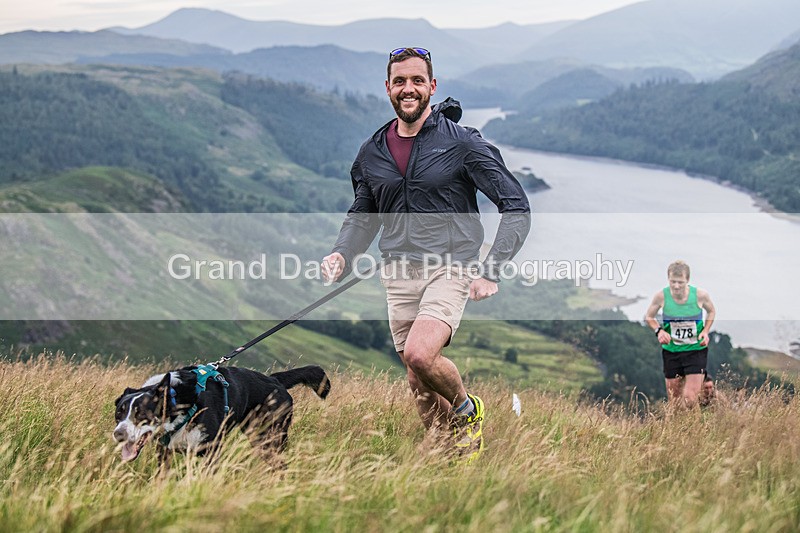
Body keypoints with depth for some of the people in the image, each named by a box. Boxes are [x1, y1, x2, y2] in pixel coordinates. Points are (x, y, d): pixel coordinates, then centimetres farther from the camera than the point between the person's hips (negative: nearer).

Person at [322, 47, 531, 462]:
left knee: (419, 354, -26)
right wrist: (341, 255, 1)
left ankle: (467, 409, 3)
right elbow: (362, 216, 22)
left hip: (449, 269, -5)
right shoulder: (372, 152, 10)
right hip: (398, 275, 5)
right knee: (420, 386, 6)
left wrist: (491, 271, -14)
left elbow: (516, 207, -4)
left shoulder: (462, 143, -4)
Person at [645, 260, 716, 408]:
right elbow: (649, 317, 5)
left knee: (690, 399, -12)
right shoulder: (661, 296, -13)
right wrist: (659, 330, -14)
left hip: (696, 350, -1)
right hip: (671, 350, 1)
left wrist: (706, 331, -7)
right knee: (673, 400, 7)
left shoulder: (700, 295, -14)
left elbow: (711, 312, 9)